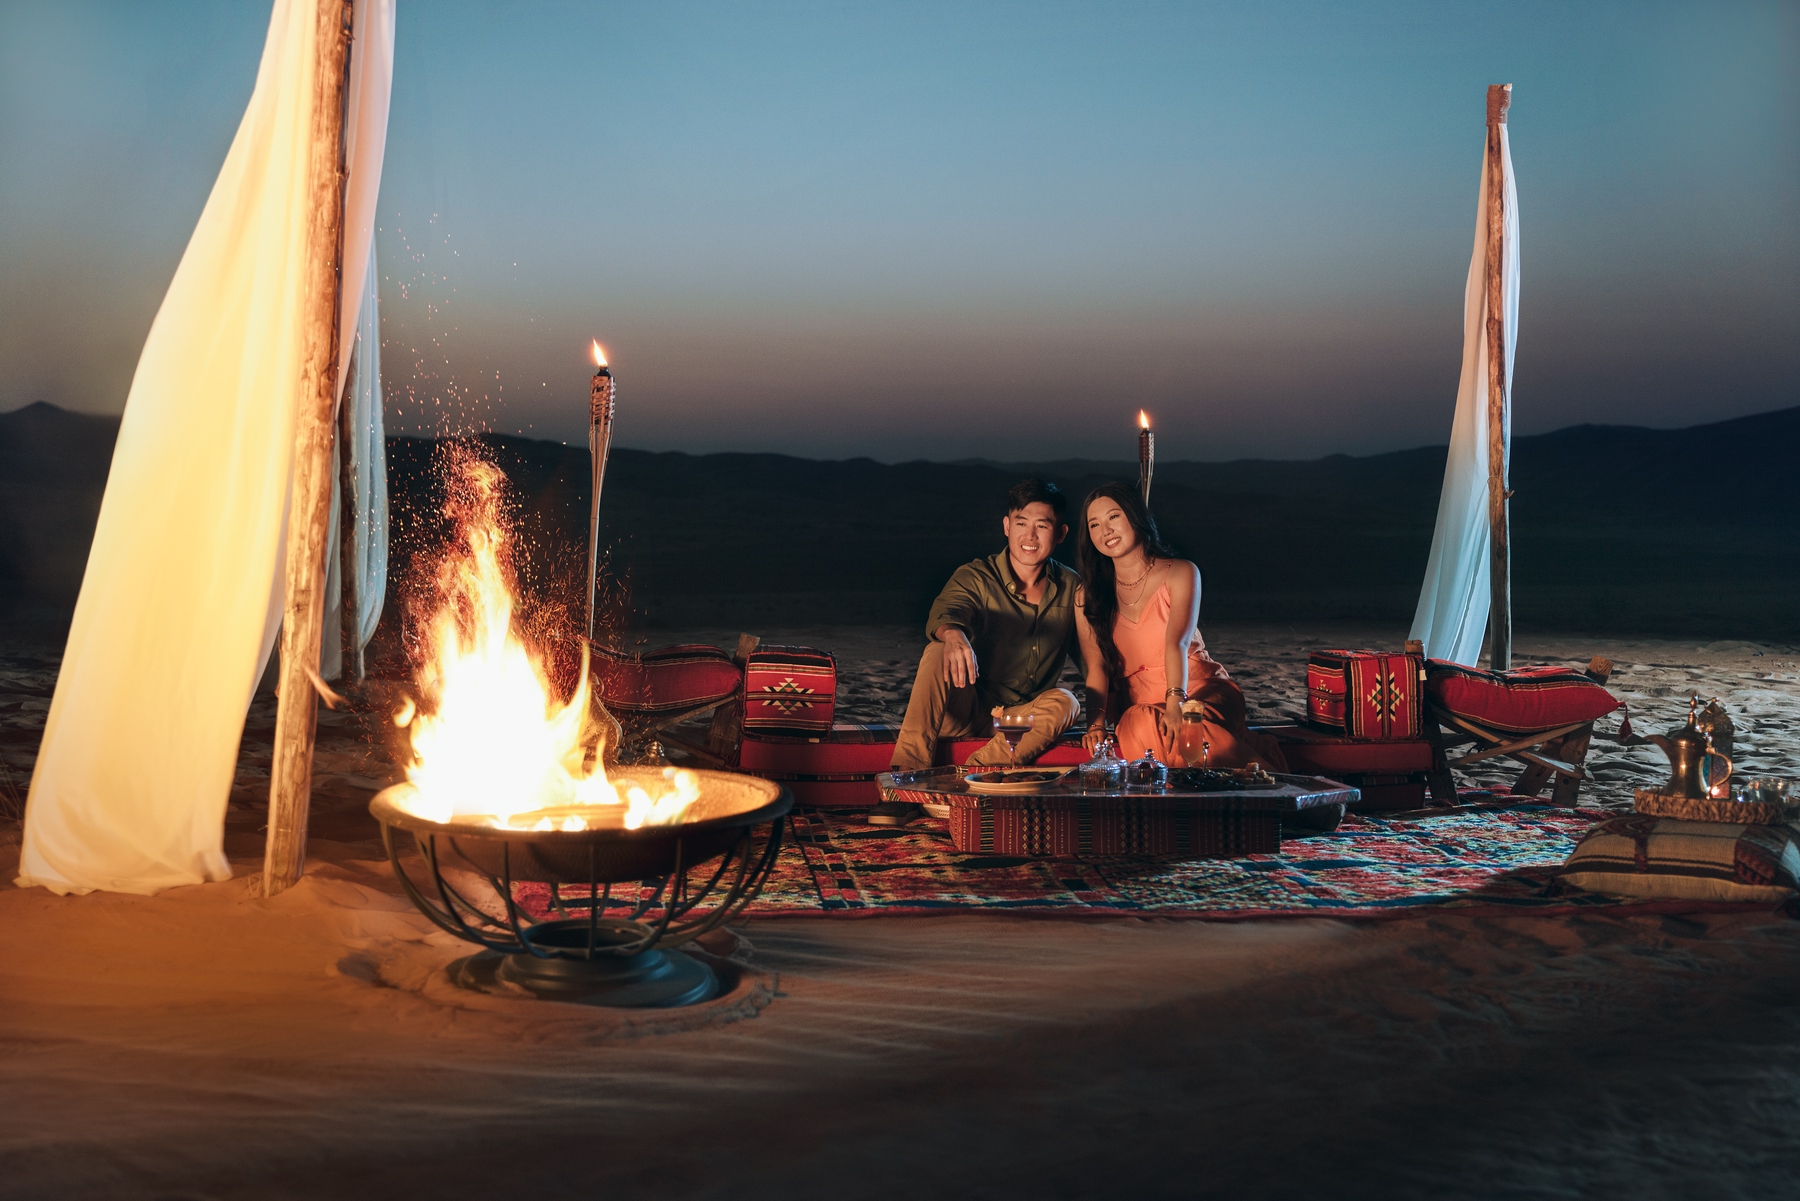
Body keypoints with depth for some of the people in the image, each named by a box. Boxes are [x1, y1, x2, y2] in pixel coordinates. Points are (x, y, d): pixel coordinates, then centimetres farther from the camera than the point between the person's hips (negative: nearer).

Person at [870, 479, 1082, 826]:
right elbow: (943, 614, -29)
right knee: (939, 653, -29)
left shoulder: (1070, 588, 2)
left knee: (1064, 701, -29)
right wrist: (953, 635, -53)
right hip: (965, 712, -2)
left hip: (1023, 720, 2)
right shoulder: (977, 577, -7)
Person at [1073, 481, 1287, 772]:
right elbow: (1096, 666, -7)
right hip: (1139, 706, 2)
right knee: (1139, 728, -35)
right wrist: (1096, 725, -25)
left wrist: (1175, 703, -36)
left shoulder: (1180, 573, -2)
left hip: (1201, 693, -2)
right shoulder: (1087, 597, 6)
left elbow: (1177, 643, -19)